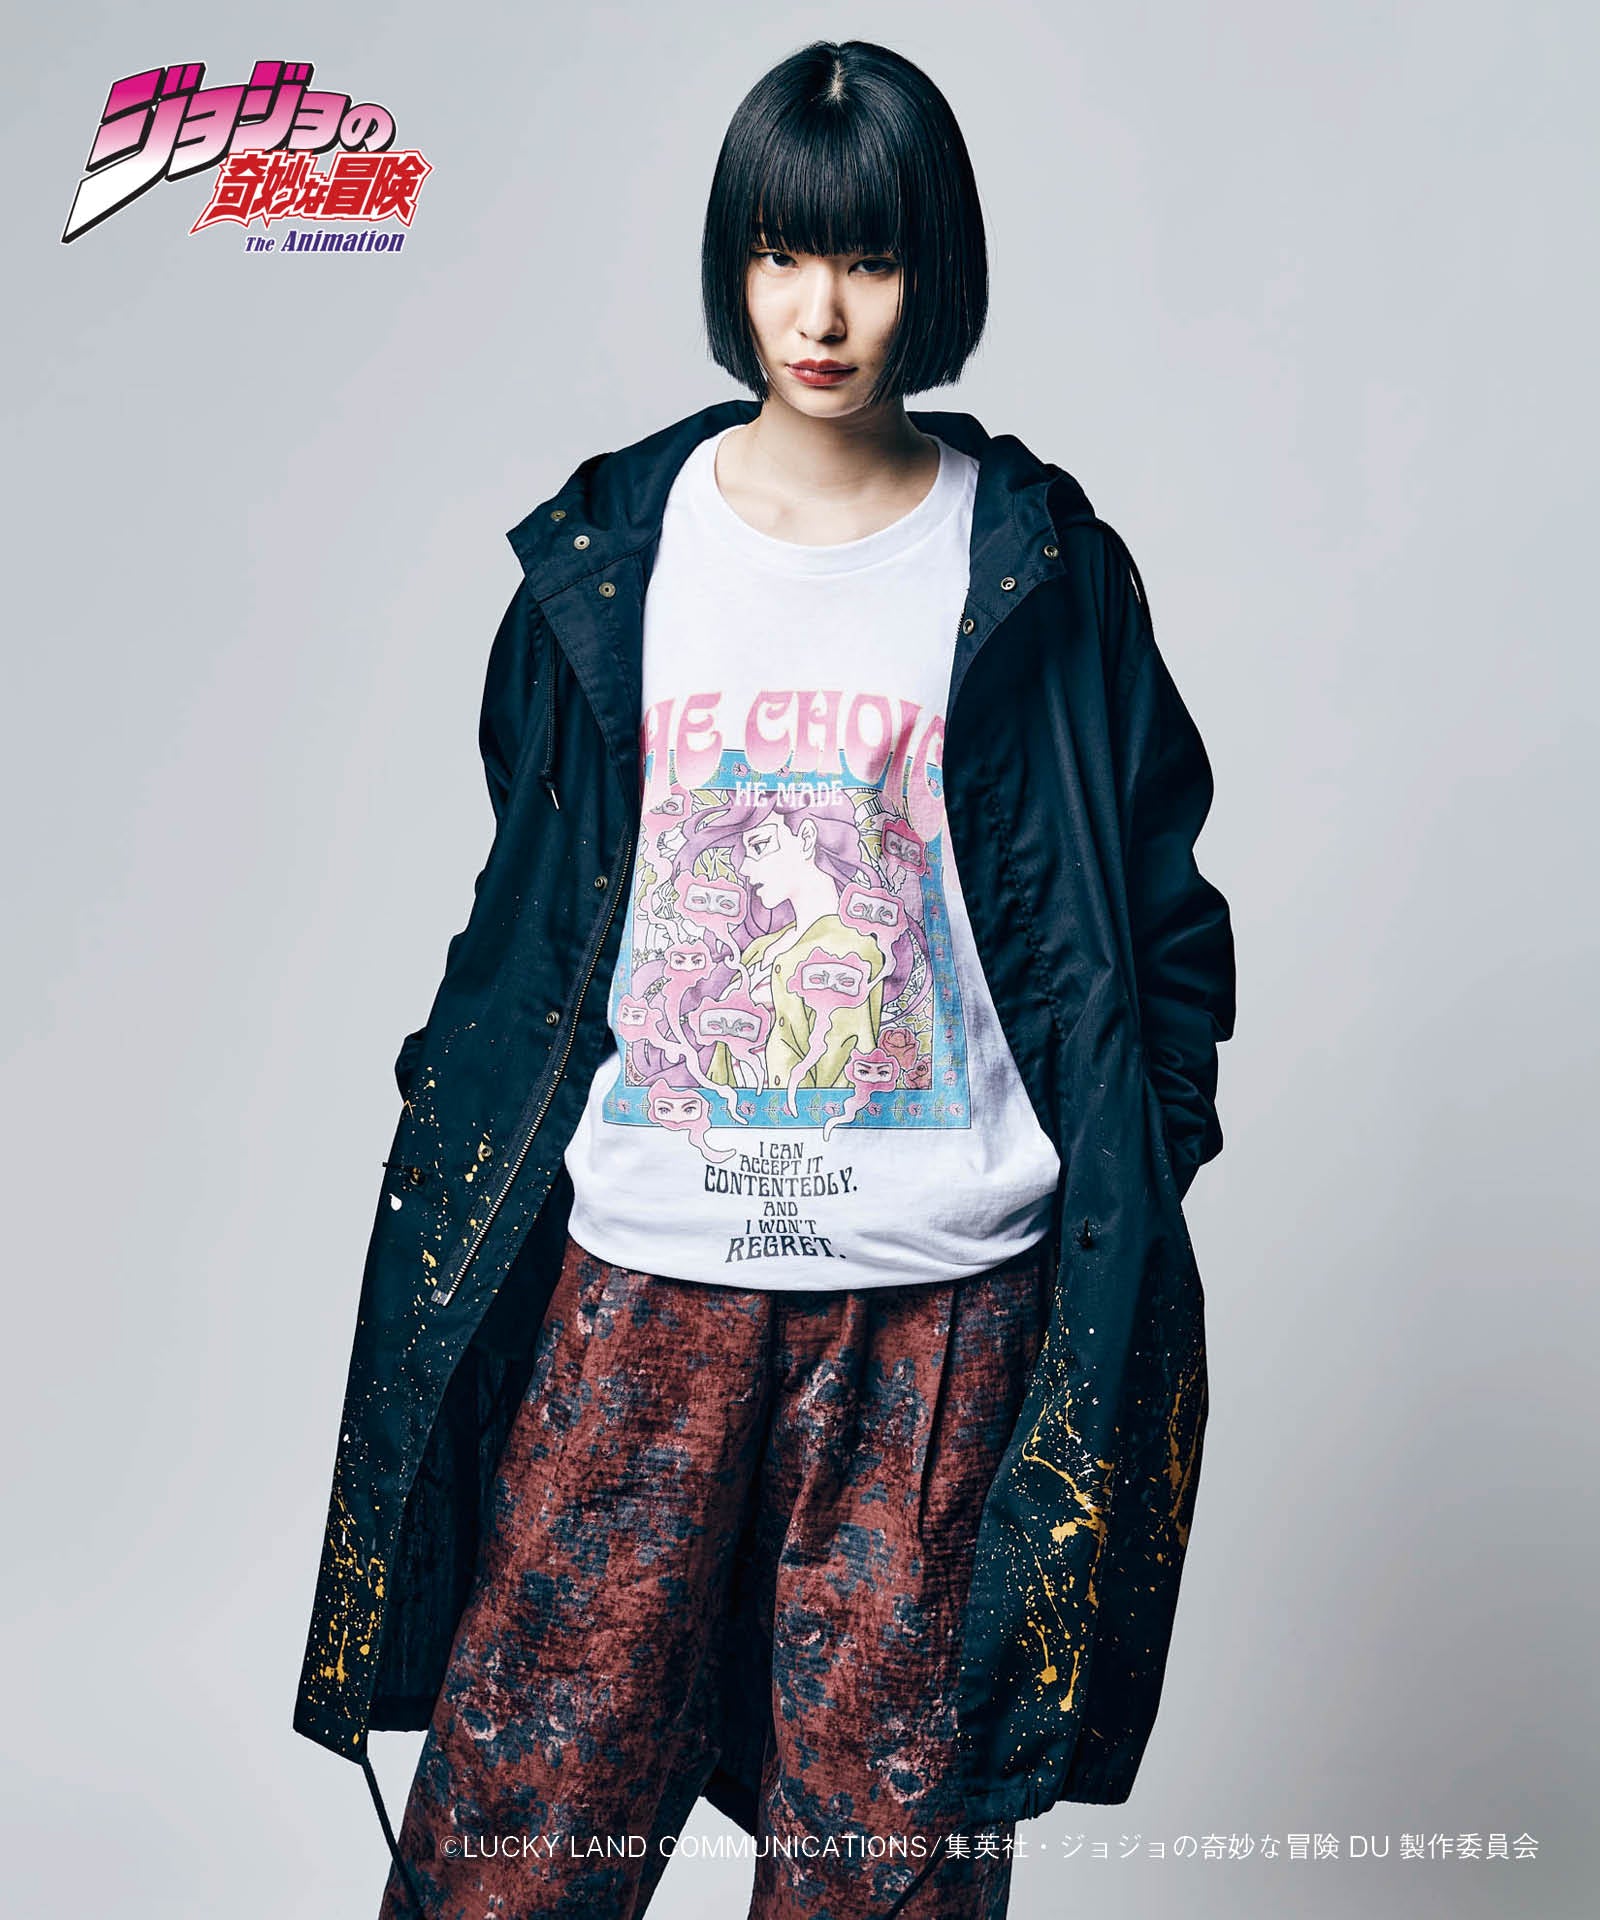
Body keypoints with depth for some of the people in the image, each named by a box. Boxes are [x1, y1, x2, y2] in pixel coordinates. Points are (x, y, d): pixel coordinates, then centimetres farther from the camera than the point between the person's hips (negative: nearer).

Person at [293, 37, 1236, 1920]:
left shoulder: (1033, 566, 0)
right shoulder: (616, 544, 4)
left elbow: (1140, 909, 3)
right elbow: (529, 900, 11)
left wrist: (1126, 1229, -1)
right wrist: (445, 1148, 10)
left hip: (938, 1289, -1)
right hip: (643, 1265, 2)